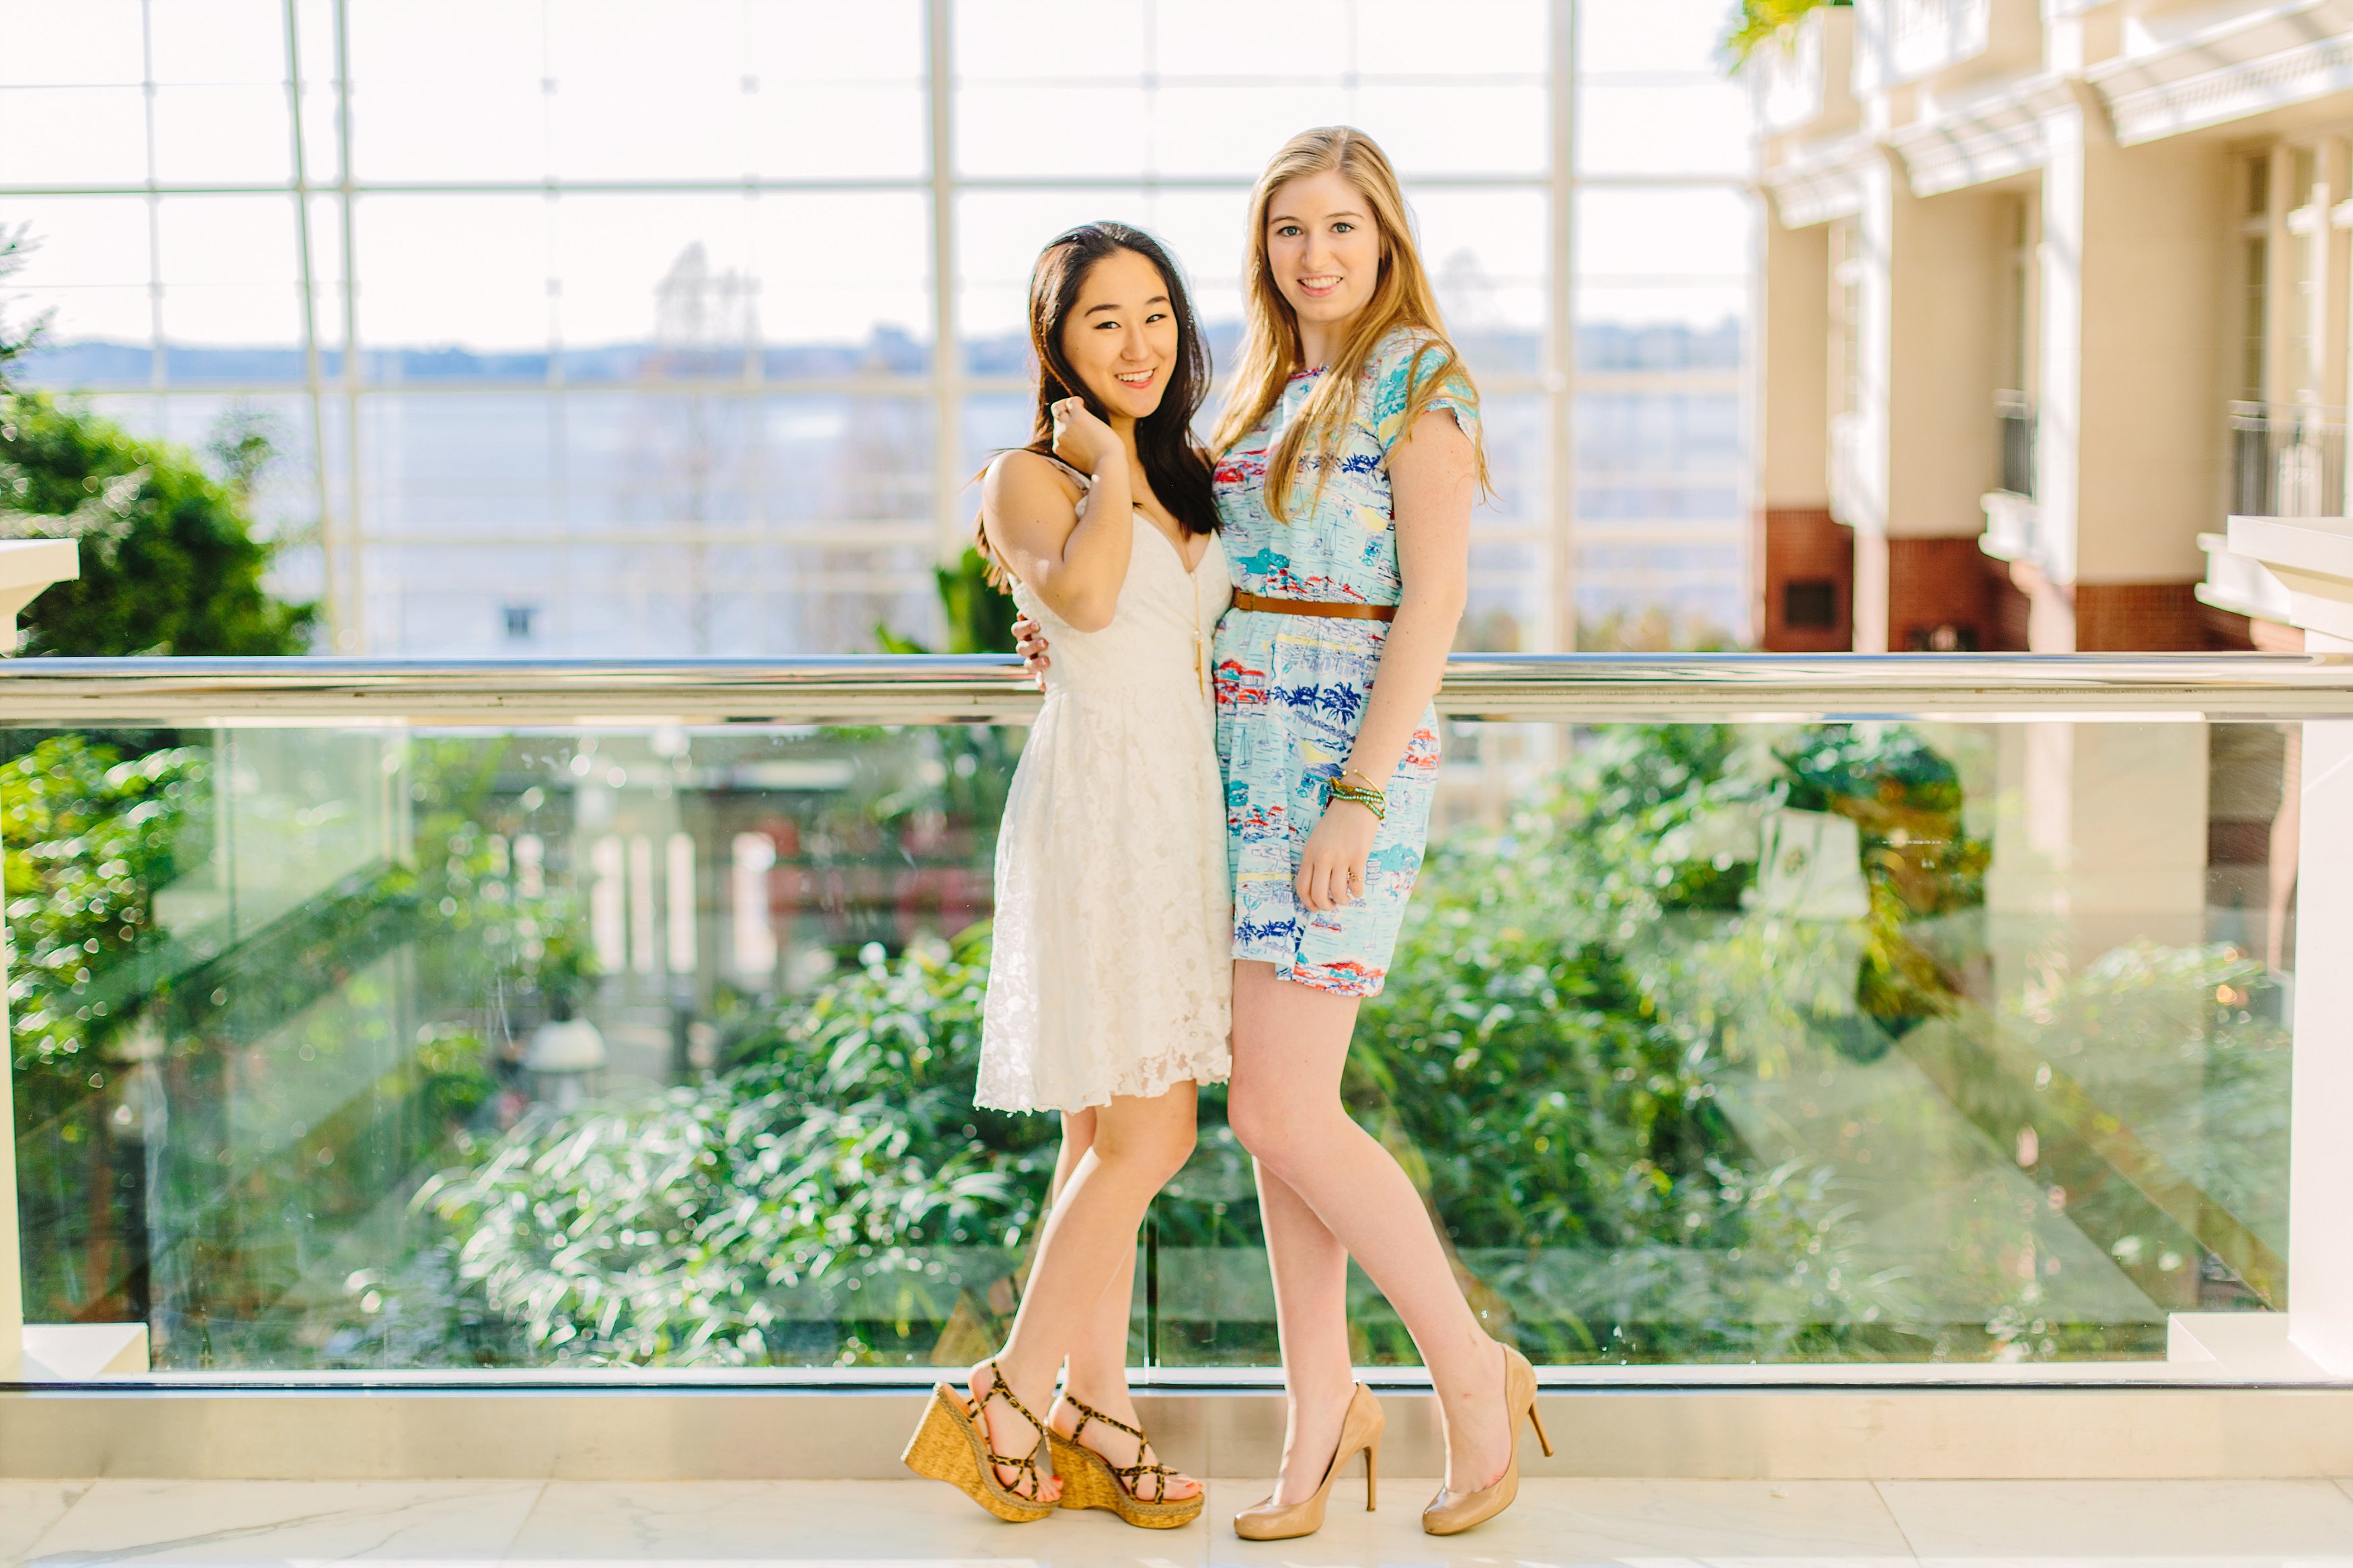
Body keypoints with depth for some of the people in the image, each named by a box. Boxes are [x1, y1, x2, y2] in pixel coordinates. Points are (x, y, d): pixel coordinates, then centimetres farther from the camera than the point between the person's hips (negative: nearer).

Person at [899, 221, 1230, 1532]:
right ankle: (1010, 1400, 3)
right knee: (1147, 1138, -9)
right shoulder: (1033, 477, -4)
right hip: (1100, 806, -7)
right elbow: (1084, 594, -24)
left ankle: (1095, 1409, 17)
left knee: (1115, 1136, 10)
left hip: (1186, 815, 7)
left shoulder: (1188, 480, 18)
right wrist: (1109, 463, -11)